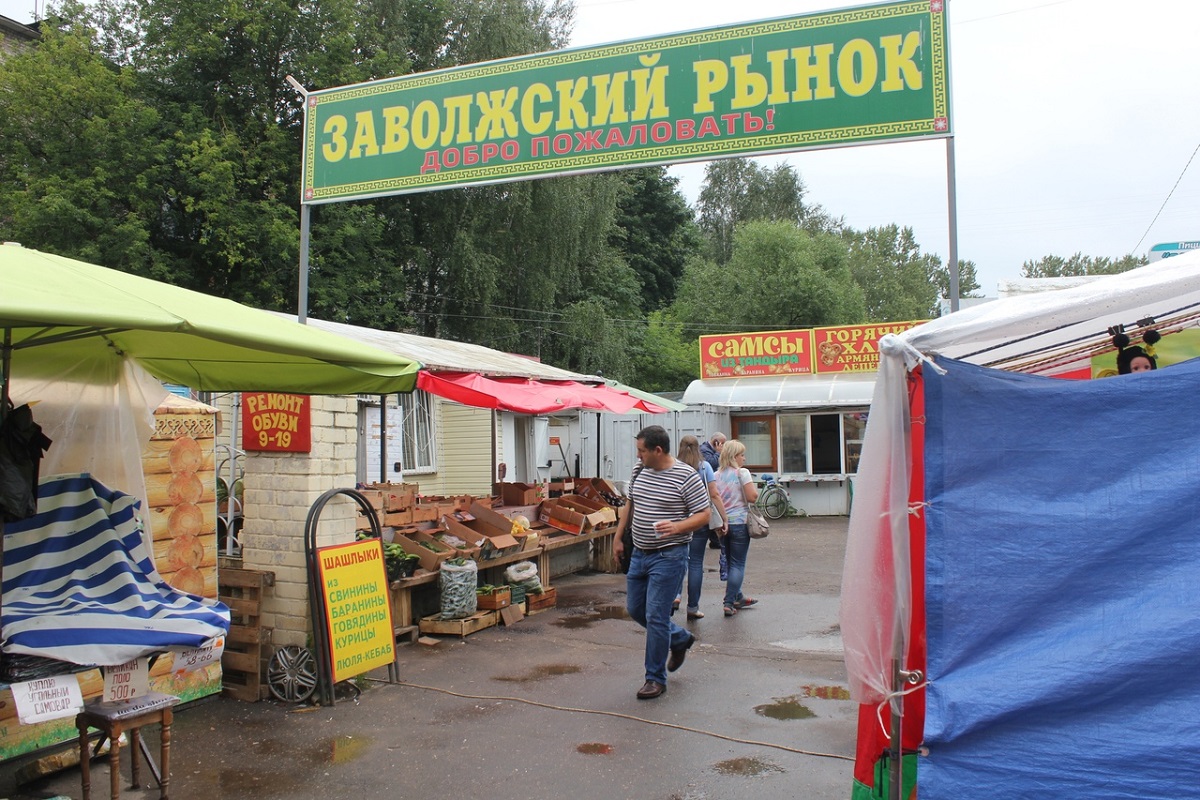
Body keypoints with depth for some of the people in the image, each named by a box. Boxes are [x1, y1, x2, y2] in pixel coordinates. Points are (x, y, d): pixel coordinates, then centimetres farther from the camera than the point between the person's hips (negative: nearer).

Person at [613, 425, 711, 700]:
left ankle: (656, 679, 10)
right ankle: (680, 639, 38)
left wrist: (677, 527, -29)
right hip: (639, 554, 8)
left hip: (668, 556, -7)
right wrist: (618, 536, 18)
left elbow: (703, 515, -13)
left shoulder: (686, 476, -15)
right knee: (634, 609, 15)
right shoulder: (639, 471, 5)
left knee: (655, 617, -6)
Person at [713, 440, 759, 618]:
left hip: (722, 522, 6)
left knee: (729, 562, 17)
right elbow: (752, 497, -14)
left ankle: (738, 597, 28)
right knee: (738, 564, 0)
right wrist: (754, 488, 5)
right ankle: (729, 603, -5)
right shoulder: (742, 472, -8)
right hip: (739, 522, -6)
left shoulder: (717, 474, 8)